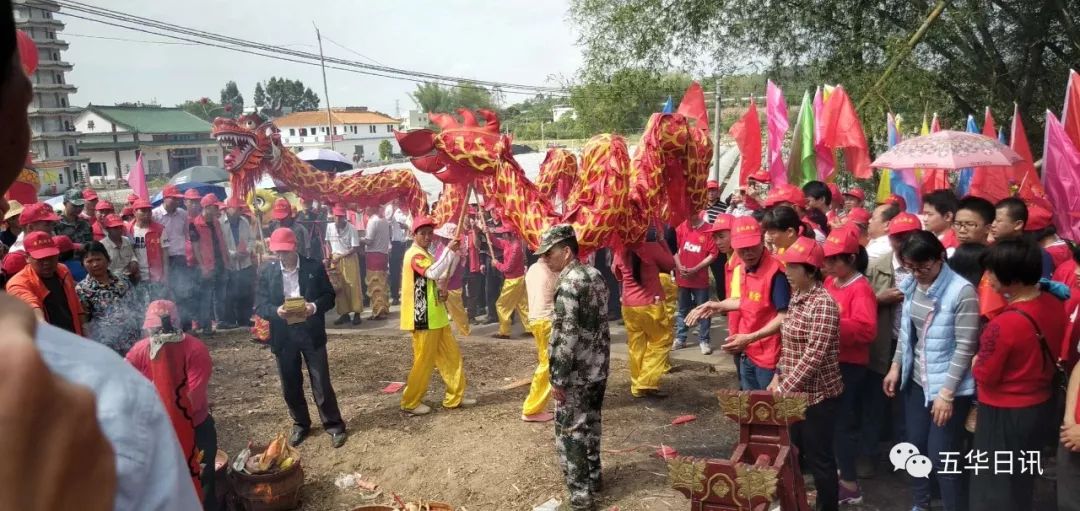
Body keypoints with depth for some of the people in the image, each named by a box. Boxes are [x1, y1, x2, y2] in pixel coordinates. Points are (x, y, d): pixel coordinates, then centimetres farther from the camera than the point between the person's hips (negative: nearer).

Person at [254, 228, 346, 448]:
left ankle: (334, 425, 18)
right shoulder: (266, 271, -2)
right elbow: (259, 305, -4)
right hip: (283, 335, 2)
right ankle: (300, 424, 33)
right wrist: (276, 311, -25)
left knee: (321, 383, 4)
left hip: (311, 332, -2)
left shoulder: (314, 267, -6)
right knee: (290, 385, 14)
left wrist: (314, 306, -23)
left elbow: (329, 296, -3)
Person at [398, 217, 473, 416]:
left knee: (451, 355, 12)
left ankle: (455, 396, 21)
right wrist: (449, 250, -28)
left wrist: (441, 292, 3)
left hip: (436, 316, 10)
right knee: (423, 361, -2)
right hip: (424, 319, -10)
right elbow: (434, 273, -32)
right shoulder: (415, 254, -15)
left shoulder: (425, 255, 17)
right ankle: (411, 402, 11)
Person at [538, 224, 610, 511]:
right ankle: (594, 477, 35)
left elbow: (565, 335, -23)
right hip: (598, 367, 9)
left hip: (576, 372, -9)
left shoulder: (569, 284, -20)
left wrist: (558, 378, -18)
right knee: (590, 423, 21)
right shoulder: (595, 275, 7)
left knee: (570, 431, 2)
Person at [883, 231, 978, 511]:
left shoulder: (962, 292, -20)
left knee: (941, 457, -2)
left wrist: (947, 393, -19)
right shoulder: (911, 285, 0)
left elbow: (965, 347, -19)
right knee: (915, 446, 18)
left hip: (949, 387, -6)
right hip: (916, 380, 7)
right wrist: (896, 366, 10)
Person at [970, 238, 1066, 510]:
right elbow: (1055, 351, 9)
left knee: (993, 488, 10)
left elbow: (985, 376, -17)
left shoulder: (1004, 324, -30)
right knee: (1022, 483, 25)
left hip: (1004, 414, -7)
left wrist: (976, 361, 1)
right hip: (1040, 405, 8)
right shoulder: (1054, 305, -6)